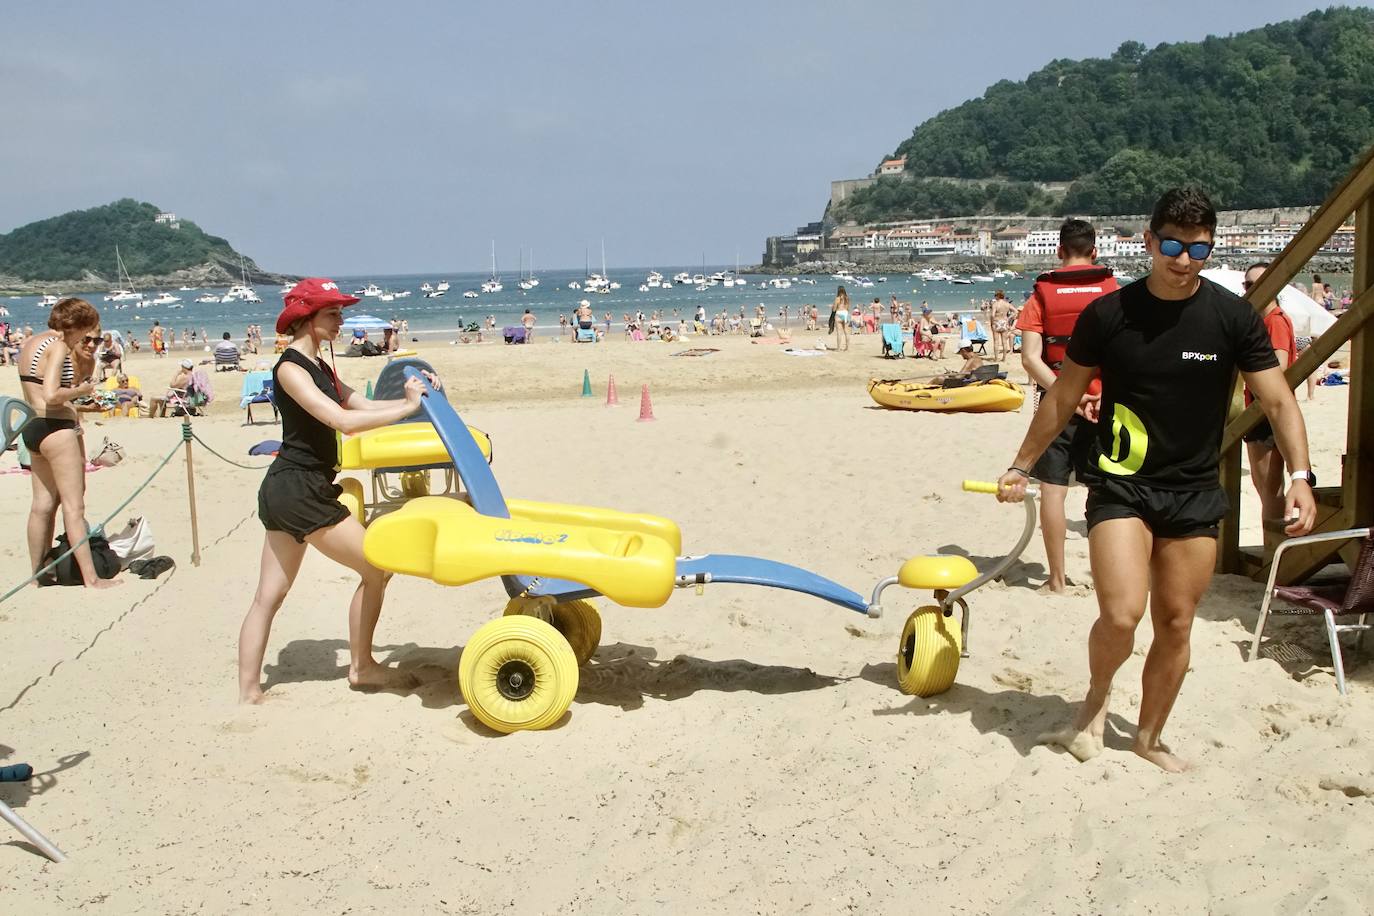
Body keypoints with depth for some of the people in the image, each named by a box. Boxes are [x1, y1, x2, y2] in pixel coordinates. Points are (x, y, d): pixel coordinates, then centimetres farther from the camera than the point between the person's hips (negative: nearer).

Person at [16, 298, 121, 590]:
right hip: (57, 428, -9)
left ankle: (37, 573, 20)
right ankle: (91, 578, -6)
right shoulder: (58, 345, -13)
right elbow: (52, 396, -24)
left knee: (43, 503, 14)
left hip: (33, 427, 9)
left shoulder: (30, 343, 16)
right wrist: (82, 390, -9)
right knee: (74, 505, -7)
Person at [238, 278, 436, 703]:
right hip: (299, 490, -10)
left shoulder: (317, 367, 16)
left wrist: (413, 396, 2)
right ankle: (361, 667, 15)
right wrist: (407, 407, -20)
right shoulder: (291, 369, -15)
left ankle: (248, 692, 13)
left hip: (285, 491, 10)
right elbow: (344, 421, -26)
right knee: (376, 568, 2)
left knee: (268, 597, 9)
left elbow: (363, 405, 15)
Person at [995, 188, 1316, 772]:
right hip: (1120, 484, -2)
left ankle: (1149, 737, 29)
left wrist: (1300, 475, -19)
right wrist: (1021, 466, 7)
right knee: (1121, 615, -18)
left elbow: (1278, 401, -4)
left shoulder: (1234, 318, -4)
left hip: (1195, 493, 2)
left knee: (1175, 625, 8)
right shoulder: (1108, 315, -6)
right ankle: (1097, 694, 13)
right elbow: (1063, 397, 4)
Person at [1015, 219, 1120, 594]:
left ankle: (1057, 579, 7)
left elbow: (1030, 358, -9)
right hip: (1104, 403, 1)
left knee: (1053, 489, 4)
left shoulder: (1042, 292, 1)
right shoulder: (1111, 289, 2)